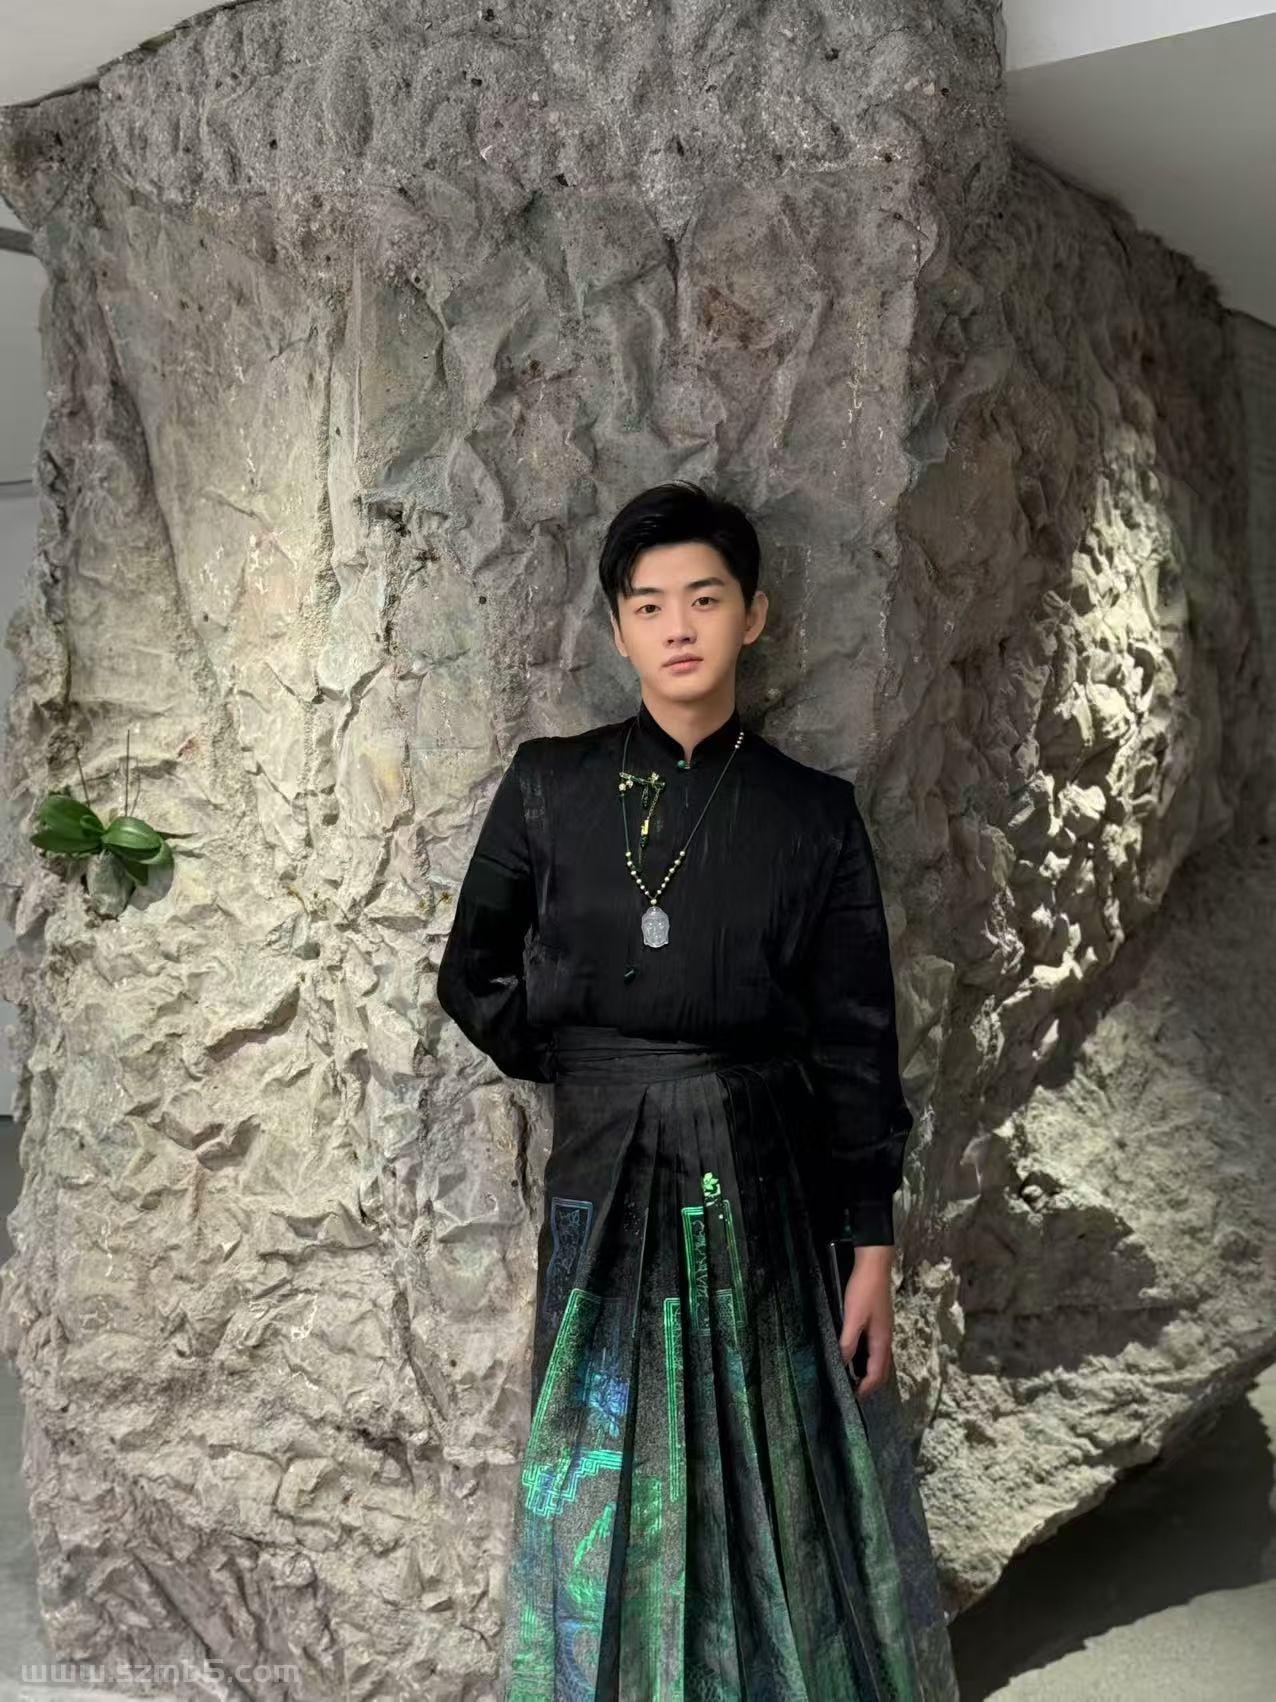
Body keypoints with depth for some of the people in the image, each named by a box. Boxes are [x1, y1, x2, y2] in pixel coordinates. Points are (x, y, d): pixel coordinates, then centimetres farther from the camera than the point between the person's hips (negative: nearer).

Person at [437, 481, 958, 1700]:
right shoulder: (550, 787, 0)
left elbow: (857, 1046, -1)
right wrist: (583, 1069, 2)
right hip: (608, 1193, 0)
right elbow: (472, 978, 11)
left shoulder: (812, 814, -1)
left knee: (784, 1496, 10)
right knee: (613, 1497, 10)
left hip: (770, 1189, 0)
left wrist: (872, 1251, -3)